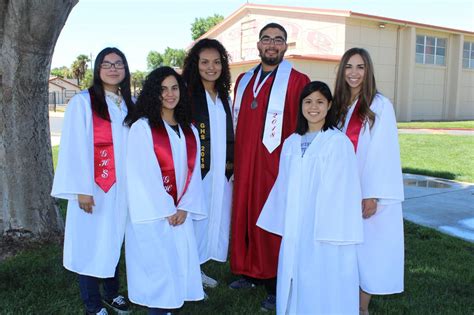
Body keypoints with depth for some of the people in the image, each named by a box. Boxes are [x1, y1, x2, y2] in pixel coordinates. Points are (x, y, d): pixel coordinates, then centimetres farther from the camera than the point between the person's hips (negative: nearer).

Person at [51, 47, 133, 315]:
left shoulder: (130, 104, 8)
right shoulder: (83, 102, -7)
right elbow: (76, 148, -12)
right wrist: (82, 189, -16)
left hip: (122, 187, 5)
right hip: (94, 188, -4)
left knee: (114, 241, 14)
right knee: (91, 243, 5)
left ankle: (112, 293, 31)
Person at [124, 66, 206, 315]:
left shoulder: (189, 130, 10)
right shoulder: (141, 127, -7)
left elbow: (193, 170, 6)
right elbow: (143, 174, -12)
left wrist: (184, 207, -5)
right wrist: (165, 210, -12)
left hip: (180, 212, 5)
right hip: (152, 212, -5)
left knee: (181, 262, 6)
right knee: (158, 265, -2)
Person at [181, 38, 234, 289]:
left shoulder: (223, 95, 13)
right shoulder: (187, 93, -7)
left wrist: (230, 163, 11)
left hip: (221, 174, 7)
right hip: (196, 173, -6)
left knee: (215, 220, 11)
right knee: (194, 220, 0)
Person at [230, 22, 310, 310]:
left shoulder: (297, 82, -5)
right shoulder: (244, 81, 13)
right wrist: (235, 160, 12)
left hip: (276, 165, -5)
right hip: (245, 165, 6)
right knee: (245, 216, 12)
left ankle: (276, 285, 17)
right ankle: (251, 273, 30)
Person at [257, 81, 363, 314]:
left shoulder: (339, 142, -9)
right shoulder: (291, 143, 8)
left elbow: (344, 191, -11)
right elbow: (283, 186, 12)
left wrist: (337, 234, -14)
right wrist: (283, 225, 13)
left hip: (326, 230, -5)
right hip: (295, 230, 5)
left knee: (324, 287, 4)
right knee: (296, 284, 14)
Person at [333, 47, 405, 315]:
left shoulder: (380, 105, -7)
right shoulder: (339, 105, 10)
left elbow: (384, 152, -12)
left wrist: (373, 195, -17)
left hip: (368, 191, -5)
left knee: (367, 246, 3)